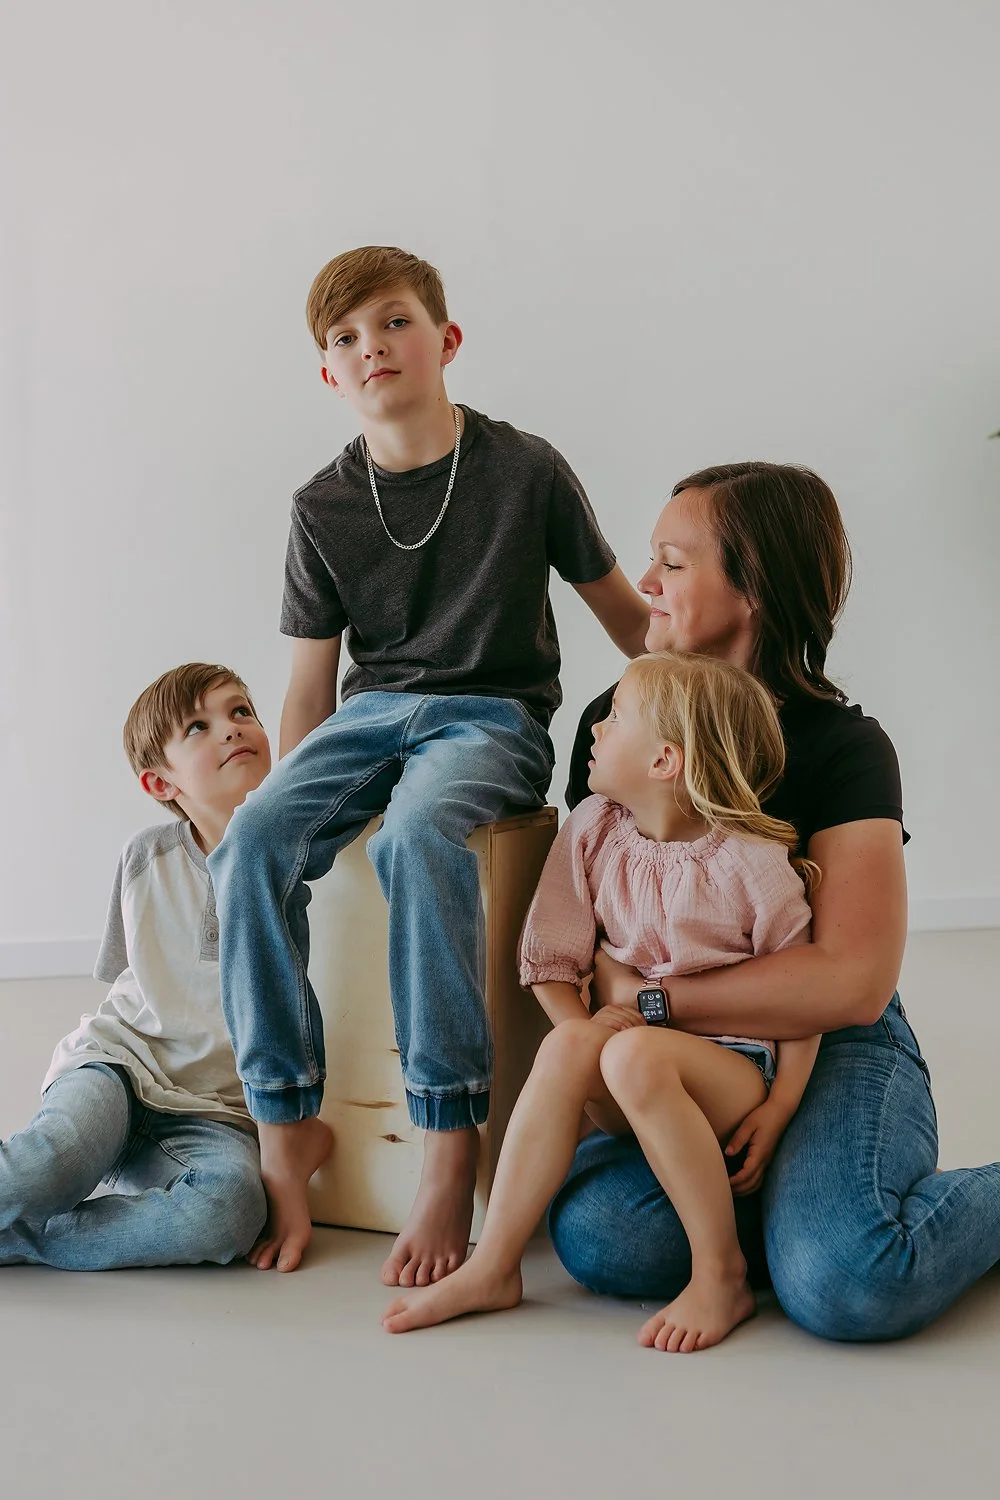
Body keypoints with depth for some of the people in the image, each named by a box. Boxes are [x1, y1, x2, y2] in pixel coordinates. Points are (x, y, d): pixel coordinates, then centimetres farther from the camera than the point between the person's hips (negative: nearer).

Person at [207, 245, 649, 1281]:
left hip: (494, 715, -3)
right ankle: (286, 1126, -16)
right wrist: (292, 804, 3)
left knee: (416, 836, -37)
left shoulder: (525, 470, 0)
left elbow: (627, 616, 10)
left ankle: (450, 1146, -30)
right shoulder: (322, 508, 8)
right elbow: (310, 687, 12)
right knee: (251, 844, -26)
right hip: (372, 711, 4)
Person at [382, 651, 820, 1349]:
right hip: (636, 1096, 4)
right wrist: (584, 1030, -13)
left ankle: (722, 1278, -21)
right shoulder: (593, 830, 2)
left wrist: (778, 1109, -10)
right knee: (566, 1047, -28)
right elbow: (550, 959, 5)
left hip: (734, 1066, -4)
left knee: (635, 1055, -35)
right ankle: (492, 1268, -21)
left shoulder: (748, 860, -11)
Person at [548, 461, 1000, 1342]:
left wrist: (646, 995, -16)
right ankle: (791, 1208, 1)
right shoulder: (614, 721, 6)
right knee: (598, 1235, -27)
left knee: (844, 1286, -30)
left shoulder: (842, 747, -8)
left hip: (835, 1051, -3)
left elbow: (851, 985, -18)